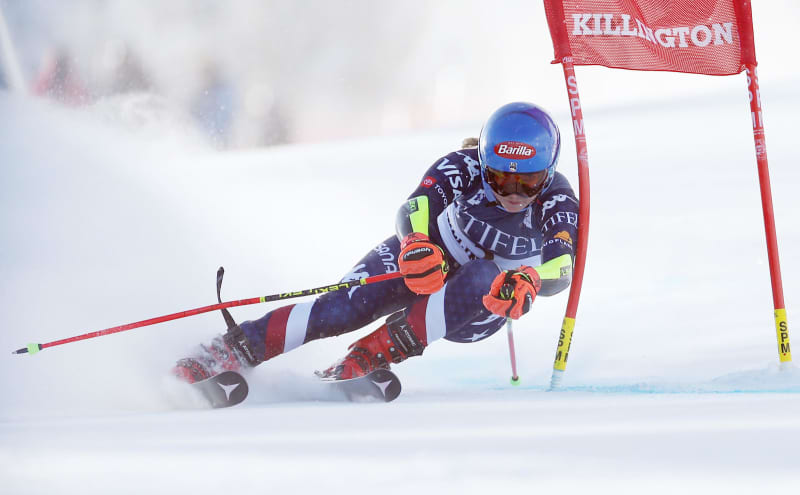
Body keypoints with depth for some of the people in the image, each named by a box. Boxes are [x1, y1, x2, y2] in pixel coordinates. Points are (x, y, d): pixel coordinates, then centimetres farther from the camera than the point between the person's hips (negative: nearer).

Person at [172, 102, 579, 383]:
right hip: (431, 258, 0)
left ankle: (372, 355, -37)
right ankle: (233, 351, -23)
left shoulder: (558, 203, -25)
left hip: (476, 307, 0)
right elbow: (415, 210, -36)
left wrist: (528, 281, -63)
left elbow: (563, 268, -40)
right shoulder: (464, 168, -23)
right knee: (344, 309, -26)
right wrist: (417, 245, -59)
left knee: (484, 279, -37)